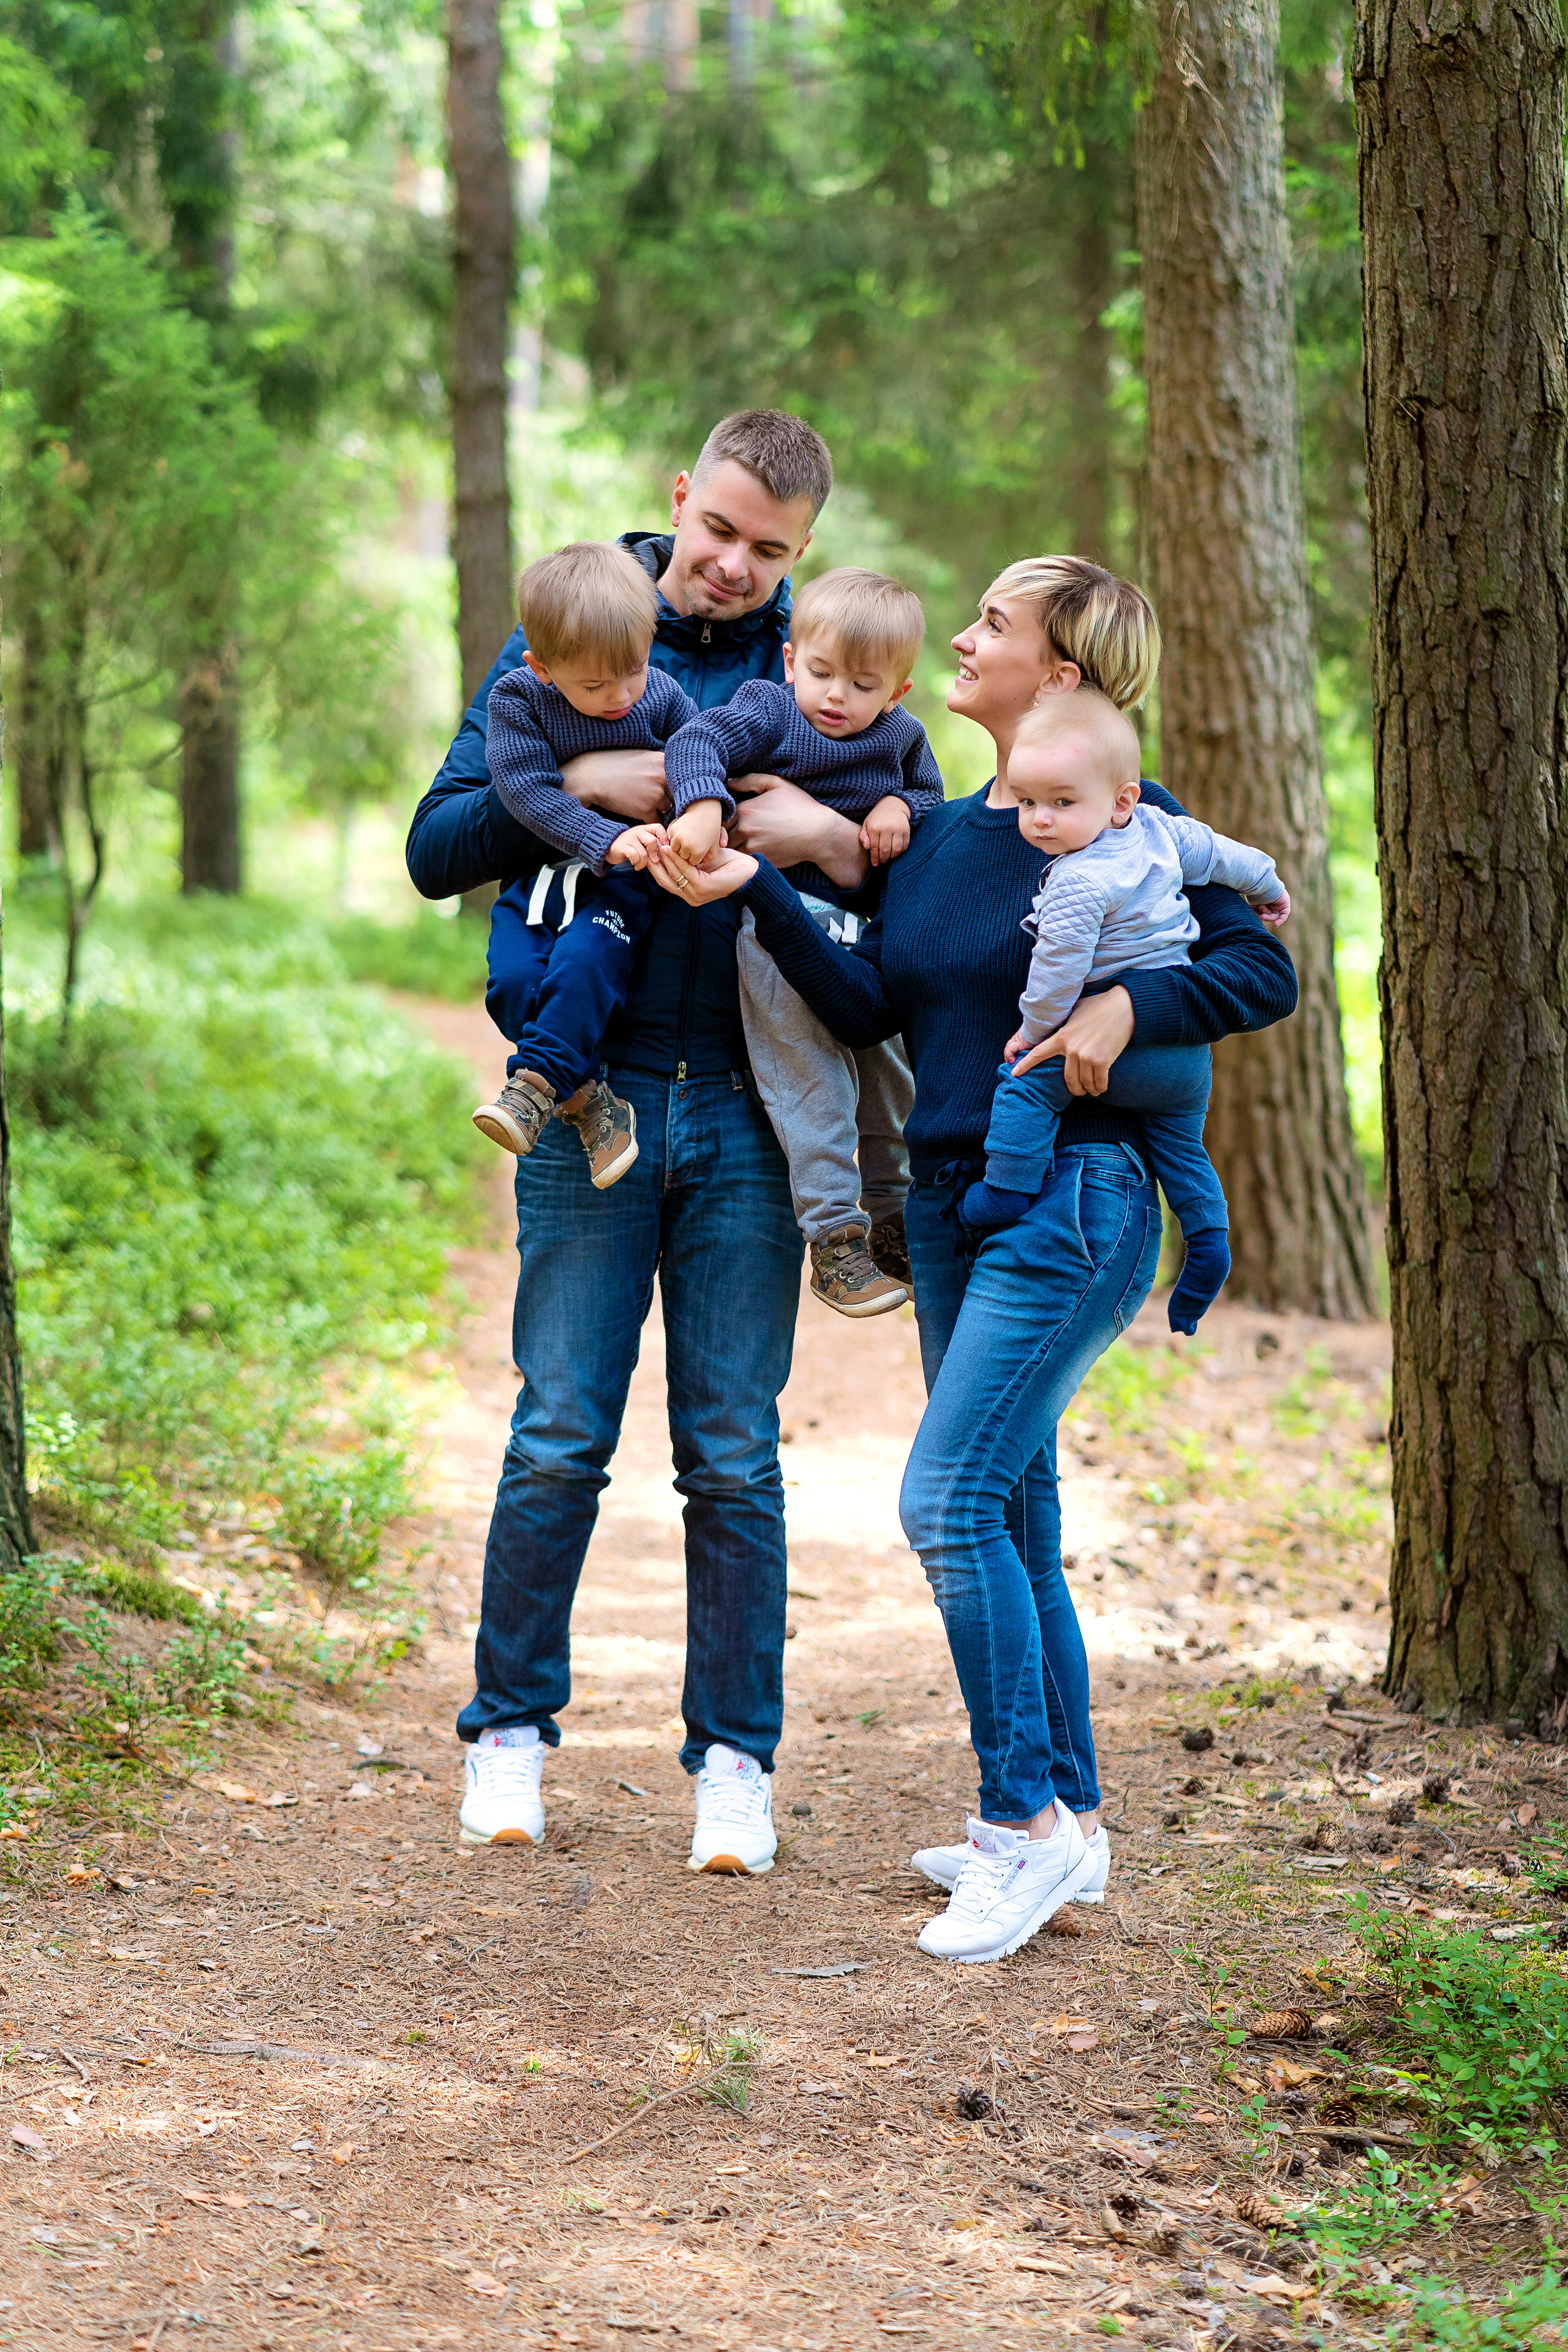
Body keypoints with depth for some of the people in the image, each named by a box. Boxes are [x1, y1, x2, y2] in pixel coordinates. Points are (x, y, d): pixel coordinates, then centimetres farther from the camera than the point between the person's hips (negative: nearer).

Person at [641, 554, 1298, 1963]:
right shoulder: (940, 836, 13)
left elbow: (1265, 971, -9)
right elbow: (868, 1007, 3)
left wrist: (1125, 1007, -23)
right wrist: (758, 891, -7)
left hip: (1073, 1199, -8)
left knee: (950, 1497, -16)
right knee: (1011, 1522, 10)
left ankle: (1026, 1821, -9)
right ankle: (1065, 1824, 19)